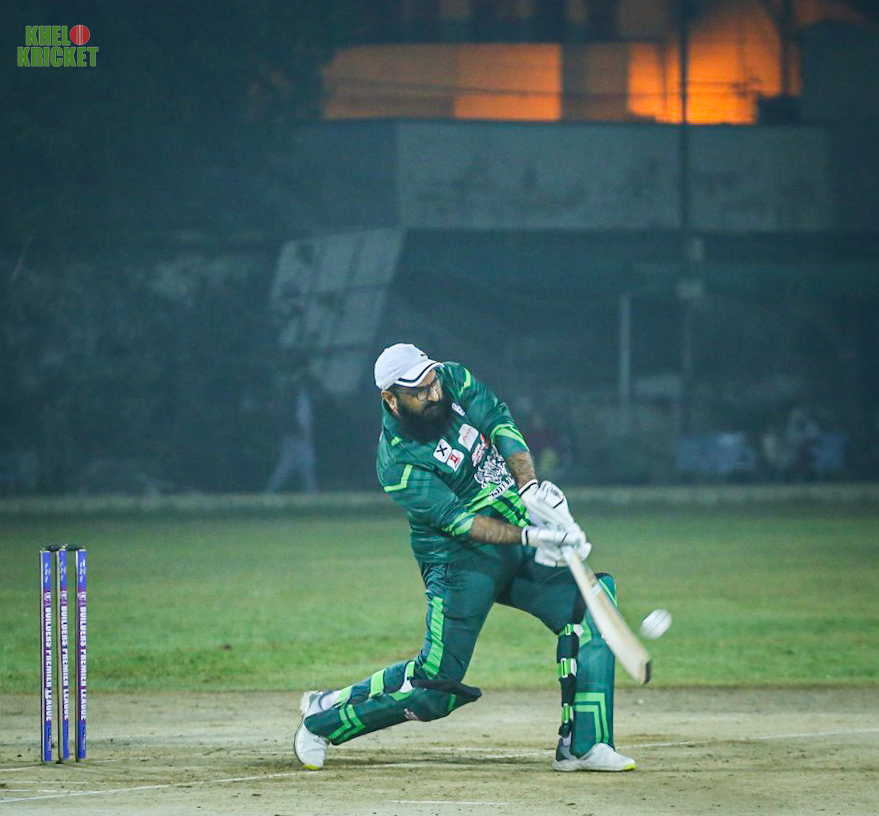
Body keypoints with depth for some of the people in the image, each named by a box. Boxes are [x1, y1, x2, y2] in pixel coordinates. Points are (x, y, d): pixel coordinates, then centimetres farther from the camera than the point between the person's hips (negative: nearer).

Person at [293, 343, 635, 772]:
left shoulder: (455, 380, -1)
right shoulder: (398, 463, -18)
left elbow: (500, 422, -8)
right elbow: (456, 520, -24)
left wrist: (529, 486, -25)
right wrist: (528, 535, -34)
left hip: (519, 551, 6)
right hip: (461, 561, -6)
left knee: (587, 607, -12)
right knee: (436, 684, -9)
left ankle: (582, 745, -10)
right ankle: (325, 714, 11)